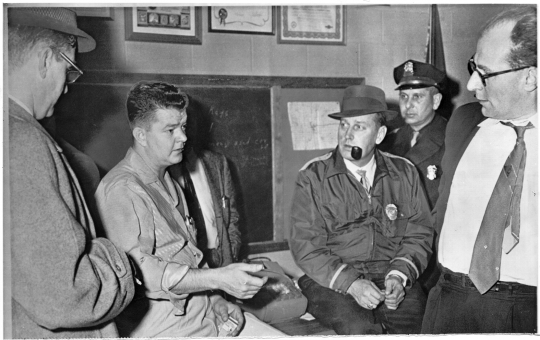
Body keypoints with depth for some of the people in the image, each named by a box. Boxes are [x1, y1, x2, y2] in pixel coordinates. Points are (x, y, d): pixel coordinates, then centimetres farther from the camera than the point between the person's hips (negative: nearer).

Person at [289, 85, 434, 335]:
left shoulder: (404, 173, 8)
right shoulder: (313, 177, -2)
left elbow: (419, 234, 8)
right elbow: (305, 246, -5)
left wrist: (400, 275, -10)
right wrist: (350, 283, -17)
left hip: (391, 279, 3)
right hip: (332, 282, -3)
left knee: (423, 323, -22)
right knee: (359, 328, -30)